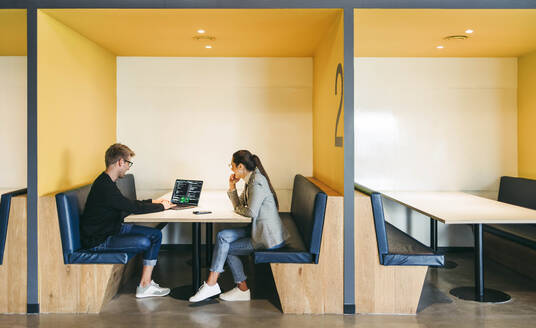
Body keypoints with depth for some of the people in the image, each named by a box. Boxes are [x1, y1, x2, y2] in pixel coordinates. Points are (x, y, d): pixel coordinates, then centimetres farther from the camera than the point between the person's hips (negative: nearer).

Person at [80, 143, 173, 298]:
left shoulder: (107, 182, 9)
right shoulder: (104, 186, -25)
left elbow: (128, 204, 21)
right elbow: (134, 208, -23)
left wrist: (152, 202, 14)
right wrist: (161, 206, -10)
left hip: (112, 229, 10)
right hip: (97, 240, -10)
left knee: (156, 234, 0)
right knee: (144, 242, -24)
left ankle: (145, 282, 0)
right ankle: (144, 286, -3)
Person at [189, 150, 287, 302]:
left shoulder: (257, 182, -19)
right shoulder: (250, 180, 12)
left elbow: (251, 212, -25)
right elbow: (239, 205, 17)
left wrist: (237, 209, -4)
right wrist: (232, 187, 2)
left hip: (269, 237, -9)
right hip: (259, 230, 9)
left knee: (225, 247, -6)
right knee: (223, 236, -2)